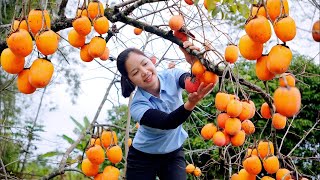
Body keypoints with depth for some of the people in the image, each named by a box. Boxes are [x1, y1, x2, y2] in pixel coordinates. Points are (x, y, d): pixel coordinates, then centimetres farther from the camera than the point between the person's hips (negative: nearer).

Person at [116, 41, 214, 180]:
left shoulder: (171, 76, -15)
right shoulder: (137, 106, -24)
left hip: (174, 153, 2)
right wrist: (191, 104, -56)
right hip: (143, 158, -2)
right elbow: (166, 123, -38)